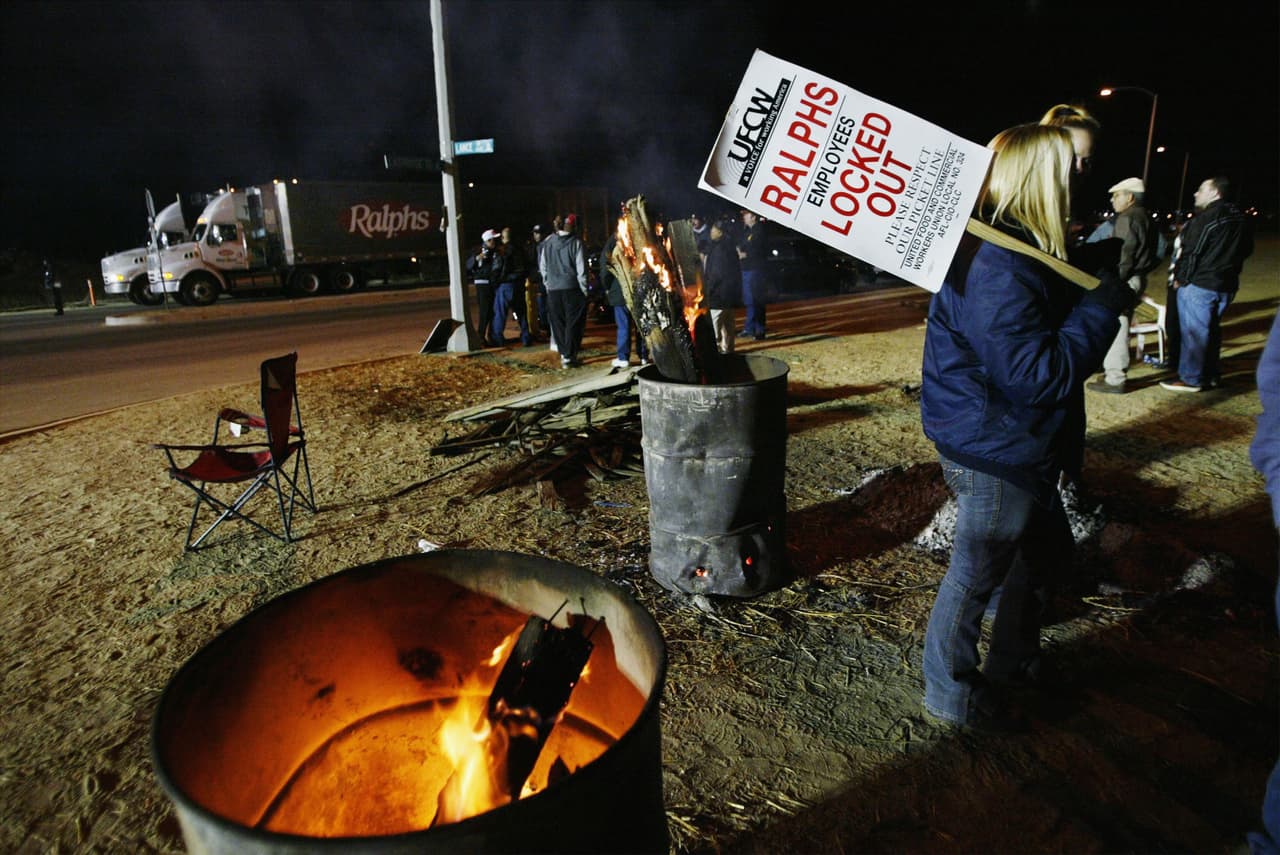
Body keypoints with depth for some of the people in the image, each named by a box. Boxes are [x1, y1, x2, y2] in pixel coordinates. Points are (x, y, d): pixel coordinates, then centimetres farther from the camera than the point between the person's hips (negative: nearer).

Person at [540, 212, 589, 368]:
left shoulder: (548, 242, 3)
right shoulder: (576, 242, -9)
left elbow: (543, 266, 10)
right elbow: (581, 269, -9)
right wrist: (584, 290, -2)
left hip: (553, 290, 4)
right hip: (572, 289, -4)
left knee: (558, 323, 13)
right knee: (573, 324, 2)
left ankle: (564, 353, 17)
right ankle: (569, 357, -1)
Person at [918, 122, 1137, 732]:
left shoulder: (1018, 254, 8)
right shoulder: (995, 271, -27)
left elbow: (1054, 340, 17)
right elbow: (1040, 375, -28)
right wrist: (1105, 303, -21)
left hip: (1021, 450, 11)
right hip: (991, 454, -11)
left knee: (1048, 548, 25)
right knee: (978, 572, 6)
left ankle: (1012, 660, 46)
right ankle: (952, 694, 28)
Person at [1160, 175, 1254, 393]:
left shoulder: (1206, 219, -17)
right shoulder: (1240, 219, 9)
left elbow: (1191, 253, -16)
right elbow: (1246, 249, 18)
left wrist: (1180, 278, -4)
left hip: (1199, 285, -8)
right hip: (1227, 285, 8)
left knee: (1194, 332, -1)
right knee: (1212, 329, 18)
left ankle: (1191, 379, 4)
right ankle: (1211, 374, 26)